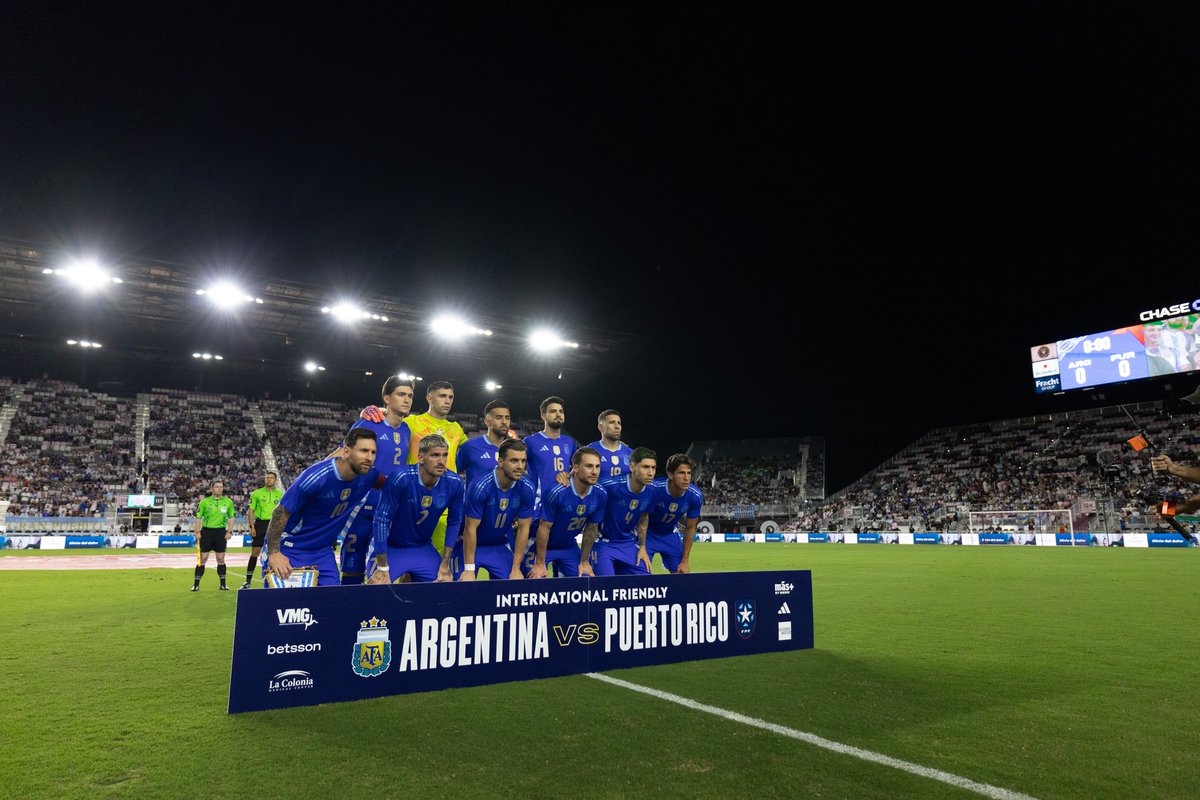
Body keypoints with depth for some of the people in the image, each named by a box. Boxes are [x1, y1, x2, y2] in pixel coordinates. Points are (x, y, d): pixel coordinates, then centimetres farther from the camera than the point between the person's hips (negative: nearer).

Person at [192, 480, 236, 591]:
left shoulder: (228, 501, 5)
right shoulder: (204, 501, 0)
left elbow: (232, 517, 9)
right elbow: (198, 517, 3)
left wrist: (229, 531, 1)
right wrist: (197, 532, -5)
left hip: (221, 531, 1)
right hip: (206, 531, -1)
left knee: (221, 559, 4)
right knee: (202, 558, -1)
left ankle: (223, 584, 11)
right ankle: (196, 584, 6)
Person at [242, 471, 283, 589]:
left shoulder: (280, 494, 8)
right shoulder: (257, 493, 4)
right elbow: (251, 511, 3)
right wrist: (252, 526, -6)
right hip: (260, 524, -1)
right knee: (255, 553, -1)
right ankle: (248, 581, 6)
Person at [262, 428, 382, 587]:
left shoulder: (368, 475, -11)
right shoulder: (315, 477, -27)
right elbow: (280, 513, -19)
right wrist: (273, 553, -18)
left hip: (323, 551, 5)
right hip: (289, 549, -5)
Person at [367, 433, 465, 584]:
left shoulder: (454, 483, -15)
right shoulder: (400, 478, -27)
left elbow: (454, 522, -1)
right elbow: (381, 520, -21)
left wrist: (445, 565, 0)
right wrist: (382, 569, -18)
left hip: (424, 549, 4)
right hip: (390, 548, -3)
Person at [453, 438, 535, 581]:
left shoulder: (526, 490, -16)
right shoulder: (480, 486, -27)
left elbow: (523, 529, -8)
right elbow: (470, 528, -21)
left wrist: (516, 570, -7)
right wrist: (469, 570, -19)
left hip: (501, 545, 3)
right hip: (469, 544, -3)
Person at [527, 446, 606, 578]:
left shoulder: (600, 495, -14)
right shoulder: (557, 493, -29)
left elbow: (591, 528, -1)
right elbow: (544, 528, -21)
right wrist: (540, 564, -16)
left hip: (569, 546, 5)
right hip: (542, 546, -5)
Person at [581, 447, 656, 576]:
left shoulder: (652, 491, -9)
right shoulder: (609, 487, -26)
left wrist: (642, 547, 8)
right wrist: (584, 561, -15)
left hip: (629, 545, 5)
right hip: (603, 544, -5)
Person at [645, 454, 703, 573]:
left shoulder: (695, 496, -20)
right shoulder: (653, 488, -33)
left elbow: (690, 528, -6)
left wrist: (684, 561, -3)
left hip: (670, 534, 4)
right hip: (647, 533, -4)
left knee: (682, 574, 1)